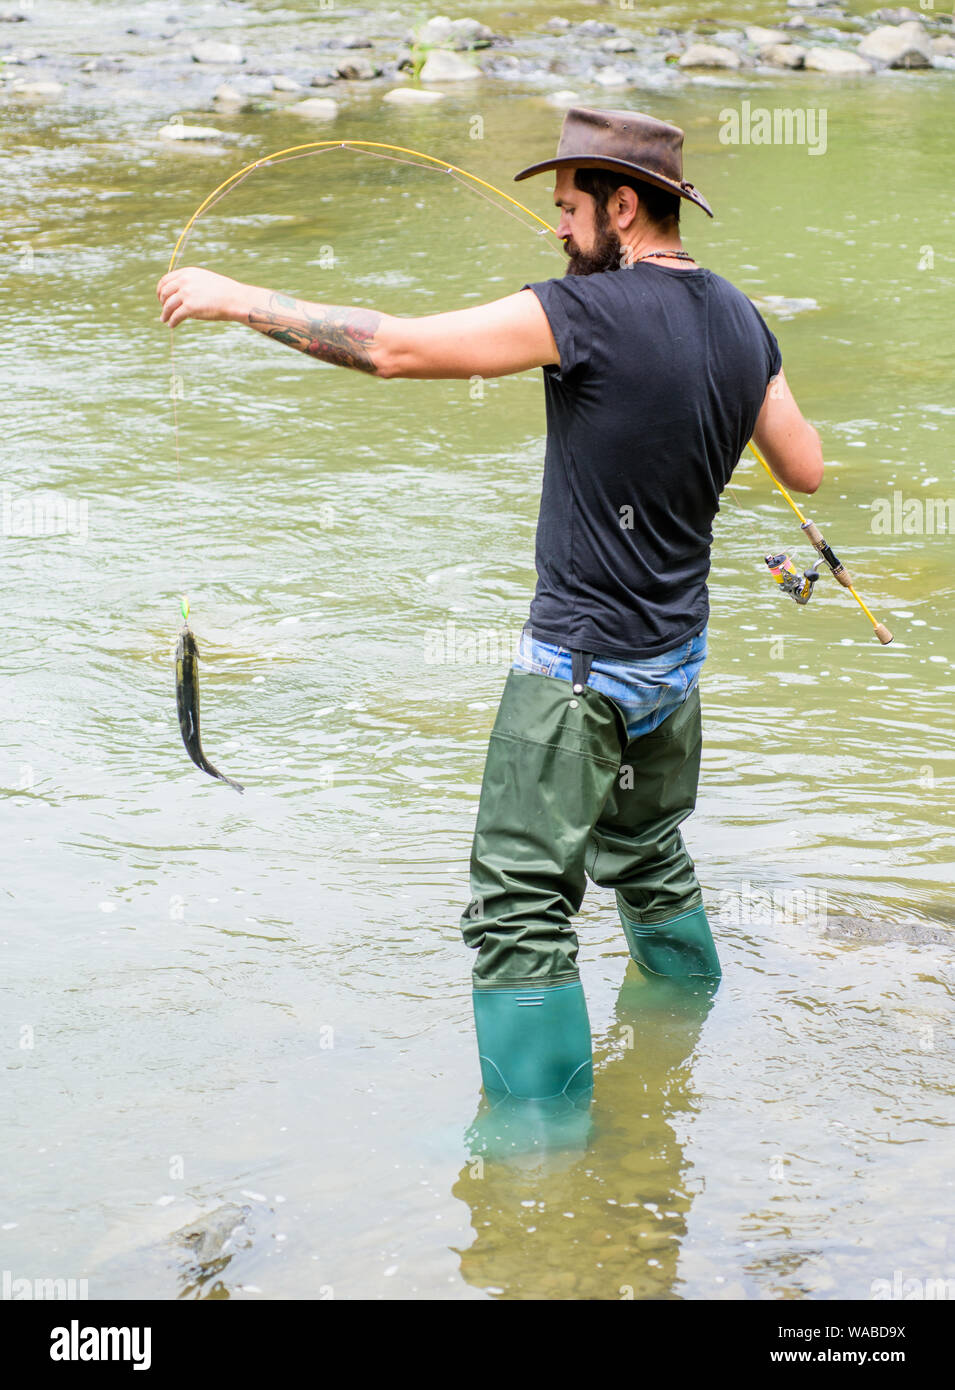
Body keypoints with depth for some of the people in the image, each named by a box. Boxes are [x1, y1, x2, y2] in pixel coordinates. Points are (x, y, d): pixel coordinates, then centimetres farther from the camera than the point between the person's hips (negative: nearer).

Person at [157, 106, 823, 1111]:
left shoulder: (589, 311, -20)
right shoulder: (740, 321, 3)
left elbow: (397, 347, -21)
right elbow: (807, 470, 12)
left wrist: (241, 300, -14)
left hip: (580, 663, -8)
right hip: (677, 653, 8)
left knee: (521, 905, -3)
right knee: (649, 857, 28)